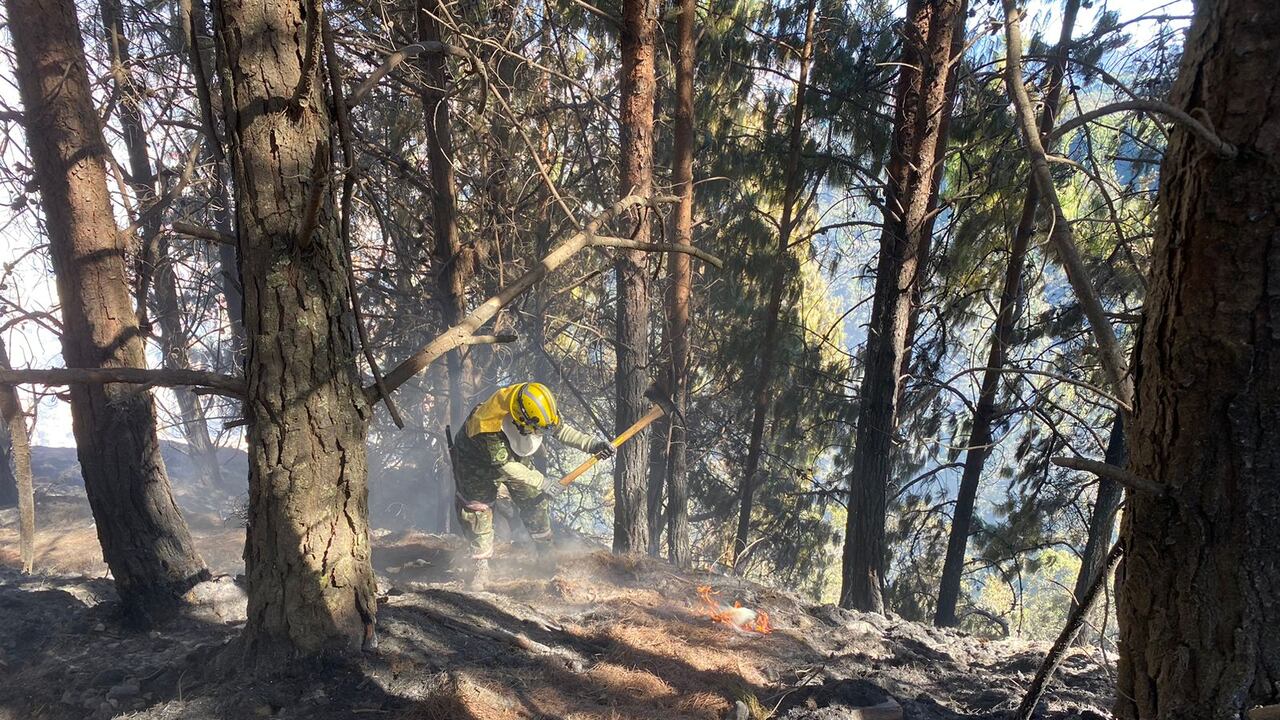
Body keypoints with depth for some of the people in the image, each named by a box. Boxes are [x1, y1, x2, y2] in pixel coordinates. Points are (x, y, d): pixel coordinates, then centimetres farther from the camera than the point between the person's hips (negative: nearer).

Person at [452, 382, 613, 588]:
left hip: (514, 453, 5)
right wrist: (541, 482, -31)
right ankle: (481, 568, 3)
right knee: (478, 509, -9)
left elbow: (559, 428, -12)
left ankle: (547, 552, 16)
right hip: (479, 457, -5)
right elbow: (504, 465, -34)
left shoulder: (533, 404, -29)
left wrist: (589, 443, -24)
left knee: (534, 500, 2)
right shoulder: (488, 427, -44)